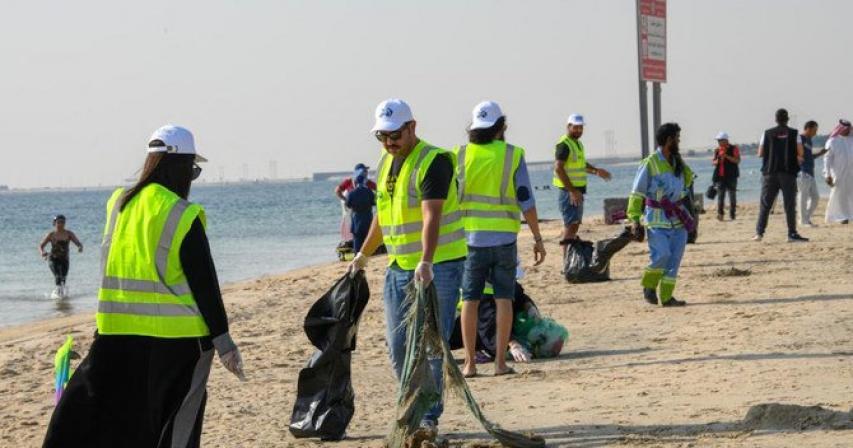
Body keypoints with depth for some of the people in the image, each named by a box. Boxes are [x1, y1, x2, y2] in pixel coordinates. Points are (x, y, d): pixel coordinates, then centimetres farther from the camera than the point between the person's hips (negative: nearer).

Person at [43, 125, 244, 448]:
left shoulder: (118, 204, 4)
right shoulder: (182, 217, -11)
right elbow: (204, 284, -11)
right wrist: (222, 340, -5)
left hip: (116, 335, 4)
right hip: (175, 339, -4)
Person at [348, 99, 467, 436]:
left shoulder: (433, 161, -15)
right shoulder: (387, 163, 12)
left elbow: (432, 216, -28)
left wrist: (426, 263, -39)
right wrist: (364, 254, 28)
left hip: (438, 266, -8)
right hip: (398, 267, 8)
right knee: (399, 346, 8)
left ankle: (428, 417, -1)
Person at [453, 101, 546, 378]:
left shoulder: (460, 156, 0)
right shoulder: (513, 155, -3)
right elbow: (526, 201, -5)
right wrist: (538, 239, 2)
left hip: (472, 237, 1)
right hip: (504, 238, -1)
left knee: (470, 300, 5)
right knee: (503, 298, 5)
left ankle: (469, 363, 4)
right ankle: (501, 362, 2)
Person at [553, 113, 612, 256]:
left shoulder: (577, 143, 17)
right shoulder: (564, 145, -14)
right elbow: (558, 168, -23)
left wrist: (596, 171, 15)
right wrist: (572, 191, -26)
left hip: (577, 191, 10)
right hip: (568, 191, -10)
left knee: (575, 224, 14)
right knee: (570, 225, -13)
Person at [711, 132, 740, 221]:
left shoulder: (734, 149, -1)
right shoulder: (717, 150, 13)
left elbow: (737, 160, -11)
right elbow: (713, 162, 16)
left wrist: (727, 156, -22)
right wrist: (716, 161, -7)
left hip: (731, 176, -3)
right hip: (720, 176, 3)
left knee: (732, 195, 2)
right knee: (720, 195, -5)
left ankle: (732, 214, 8)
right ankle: (720, 214, -9)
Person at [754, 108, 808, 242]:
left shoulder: (767, 133, 3)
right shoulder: (794, 133, 0)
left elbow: (760, 153, 4)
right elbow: (800, 153, -4)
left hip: (770, 172, 1)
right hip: (788, 173, -1)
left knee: (765, 204, 5)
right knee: (790, 205, 1)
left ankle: (759, 232, -1)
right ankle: (792, 234, -1)